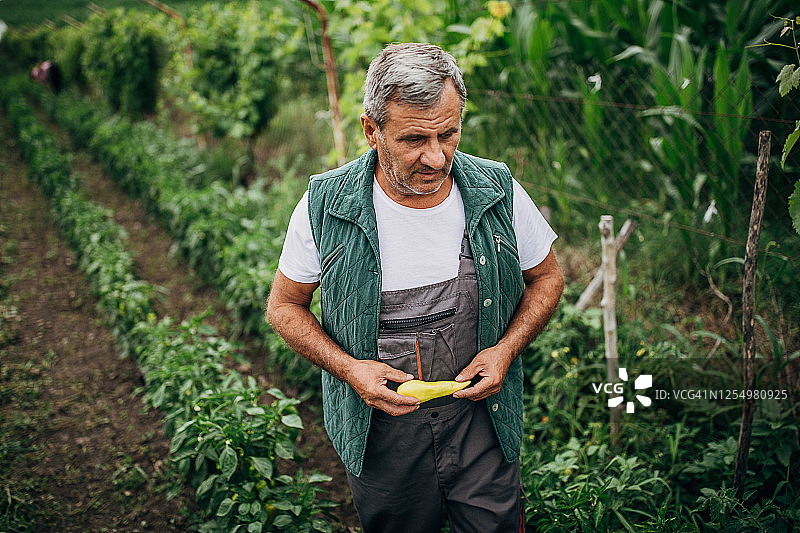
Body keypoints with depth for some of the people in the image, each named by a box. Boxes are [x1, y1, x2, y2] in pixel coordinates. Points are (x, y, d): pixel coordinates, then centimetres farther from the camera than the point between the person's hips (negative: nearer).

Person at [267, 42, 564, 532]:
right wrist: (347, 367, -18)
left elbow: (547, 278, 4)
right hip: (378, 428, 0)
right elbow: (284, 306, -2)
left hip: (480, 416, 1)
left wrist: (506, 350, -12)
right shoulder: (325, 207, -15)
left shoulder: (498, 193, -12)